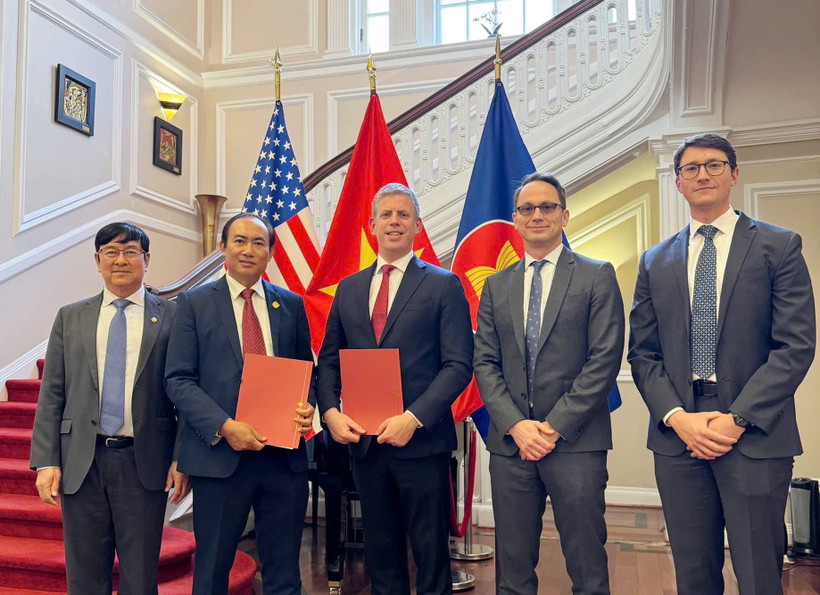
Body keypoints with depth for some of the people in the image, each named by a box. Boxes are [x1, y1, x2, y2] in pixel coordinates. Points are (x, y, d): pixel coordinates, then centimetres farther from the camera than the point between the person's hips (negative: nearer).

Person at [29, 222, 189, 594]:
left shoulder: (171, 316, 2)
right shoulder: (70, 318, 10)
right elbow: (51, 395, 7)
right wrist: (46, 461, -1)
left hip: (145, 463, -2)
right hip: (81, 463, 2)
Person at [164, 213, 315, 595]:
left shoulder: (291, 305, 10)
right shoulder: (195, 303, 2)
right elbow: (178, 379, -4)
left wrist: (307, 408, -8)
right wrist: (223, 427, -16)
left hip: (285, 457, 2)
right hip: (220, 455, -2)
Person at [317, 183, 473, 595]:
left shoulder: (443, 285, -1)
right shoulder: (348, 289, 12)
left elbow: (458, 365, -8)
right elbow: (328, 360, 11)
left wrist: (413, 418, -18)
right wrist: (331, 412, -6)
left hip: (421, 440, -4)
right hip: (363, 441, 4)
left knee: (431, 552, 8)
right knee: (380, 552, 16)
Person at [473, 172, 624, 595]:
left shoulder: (597, 277, 2)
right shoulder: (496, 286, 12)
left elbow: (604, 359, -6)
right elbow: (484, 363, 7)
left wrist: (555, 426, -11)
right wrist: (515, 425, -7)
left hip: (575, 442, -3)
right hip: (510, 442, 3)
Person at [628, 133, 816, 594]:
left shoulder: (779, 246, 3)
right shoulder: (655, 263, 12)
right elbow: (643, 354, 8)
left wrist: (737, 419, -13)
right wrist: (677, 417, -7)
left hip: (755, 436, -3)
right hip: (678, 435, 3)